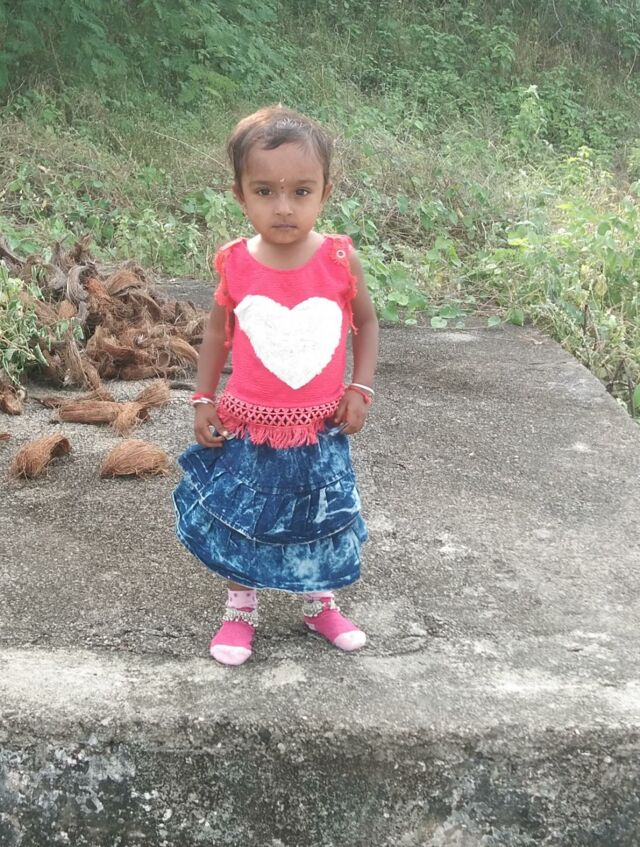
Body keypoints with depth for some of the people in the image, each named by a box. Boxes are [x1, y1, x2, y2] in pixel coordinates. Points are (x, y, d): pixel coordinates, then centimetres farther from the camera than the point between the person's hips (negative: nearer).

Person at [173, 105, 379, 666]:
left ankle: (319, 604, 41)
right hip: (247, 428, 0)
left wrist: (360, 389, -5)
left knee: (320, 519, 17)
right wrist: (203, 399, 0)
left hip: (319, 430, 1)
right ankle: (240, 609, 35)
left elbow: (366, 322, 3)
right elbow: (217, 331, 4)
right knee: (241, 520, 13)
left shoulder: (340, 259, -13)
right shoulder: (235, 265, -12)